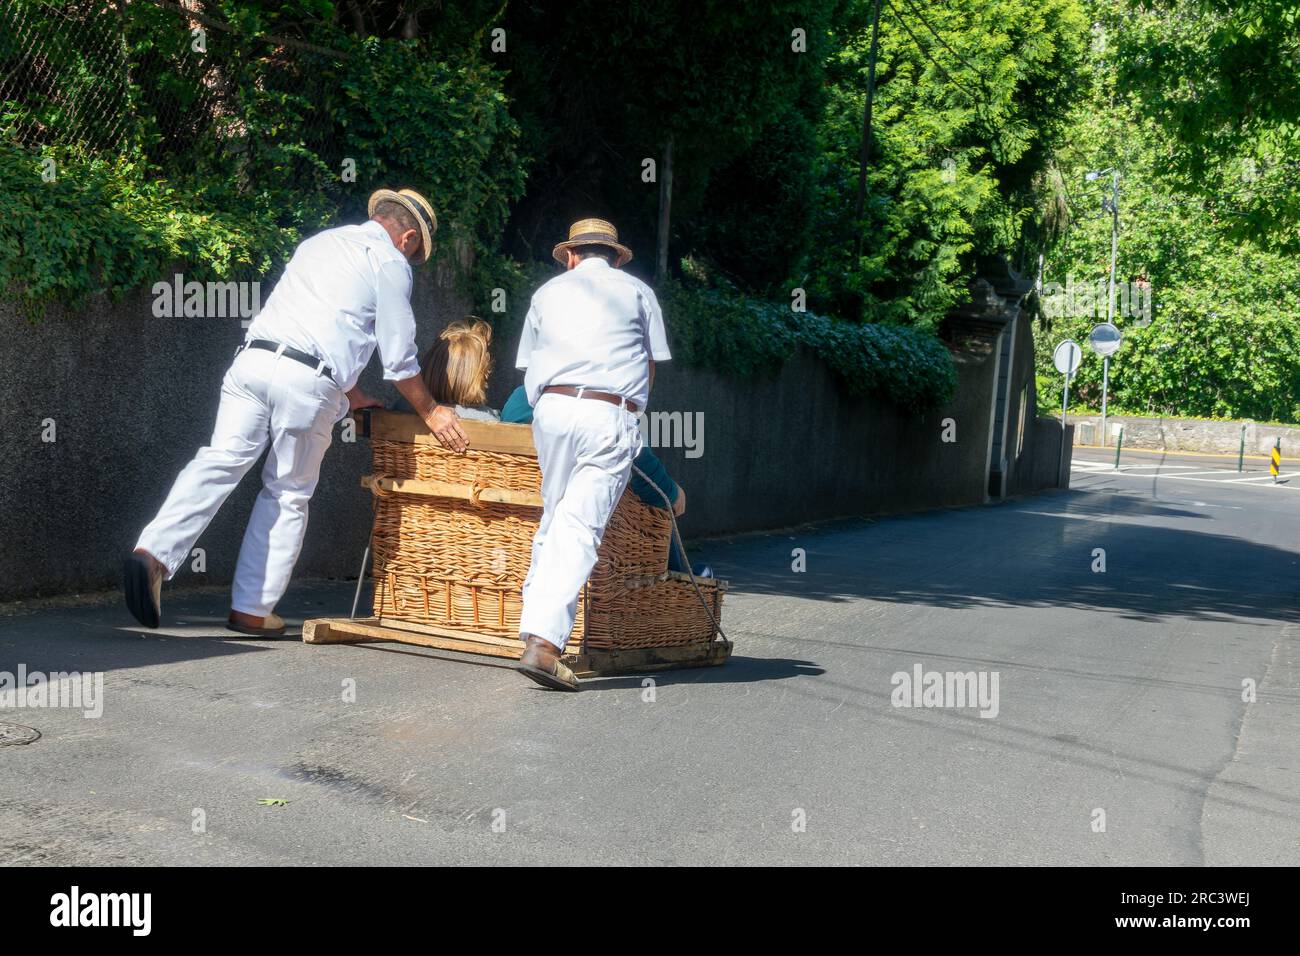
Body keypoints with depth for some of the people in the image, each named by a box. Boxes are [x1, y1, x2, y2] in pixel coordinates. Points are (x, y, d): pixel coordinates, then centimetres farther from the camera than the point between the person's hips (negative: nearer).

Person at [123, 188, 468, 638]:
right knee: (289, 494, 7)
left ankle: (153, 553, -26)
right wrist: (430, 411, 22)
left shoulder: (318, 242, 30)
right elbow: (399, 359, 8)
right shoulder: (390, 264, 8)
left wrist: (350, 392, 44)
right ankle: (252, 609, 11)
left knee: (220, 461, -5)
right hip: (308, 381, -5)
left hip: (254, 359, 5)